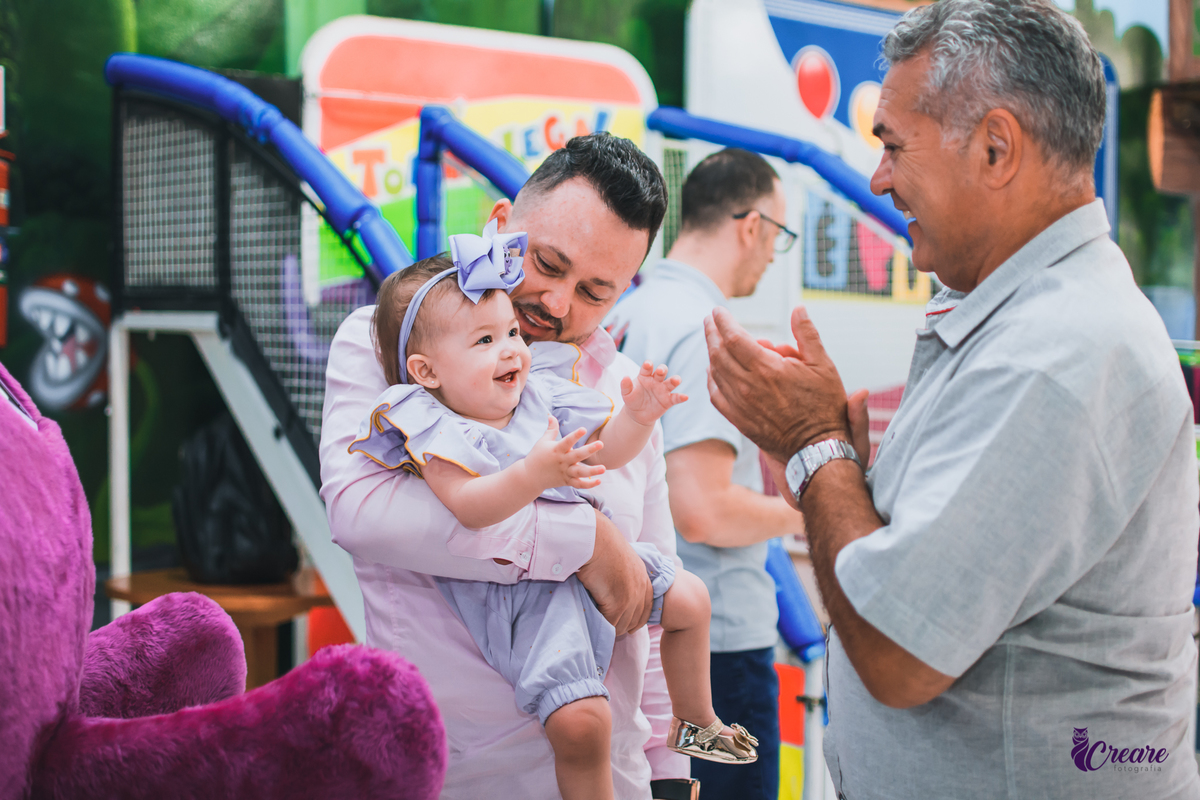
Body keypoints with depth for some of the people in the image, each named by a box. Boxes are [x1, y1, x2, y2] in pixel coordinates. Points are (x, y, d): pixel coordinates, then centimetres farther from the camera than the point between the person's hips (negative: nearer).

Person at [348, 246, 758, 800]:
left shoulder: (540, 390, 5)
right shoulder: (435, 430, -15)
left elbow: (604, 449, 10)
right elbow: (468, 507, -32)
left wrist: (637, 415, -10)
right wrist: (535, 473, -45)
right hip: (522, 594, -8)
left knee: (688, 598, 14)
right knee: (580, 721, -21)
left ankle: (695, 724, 36)